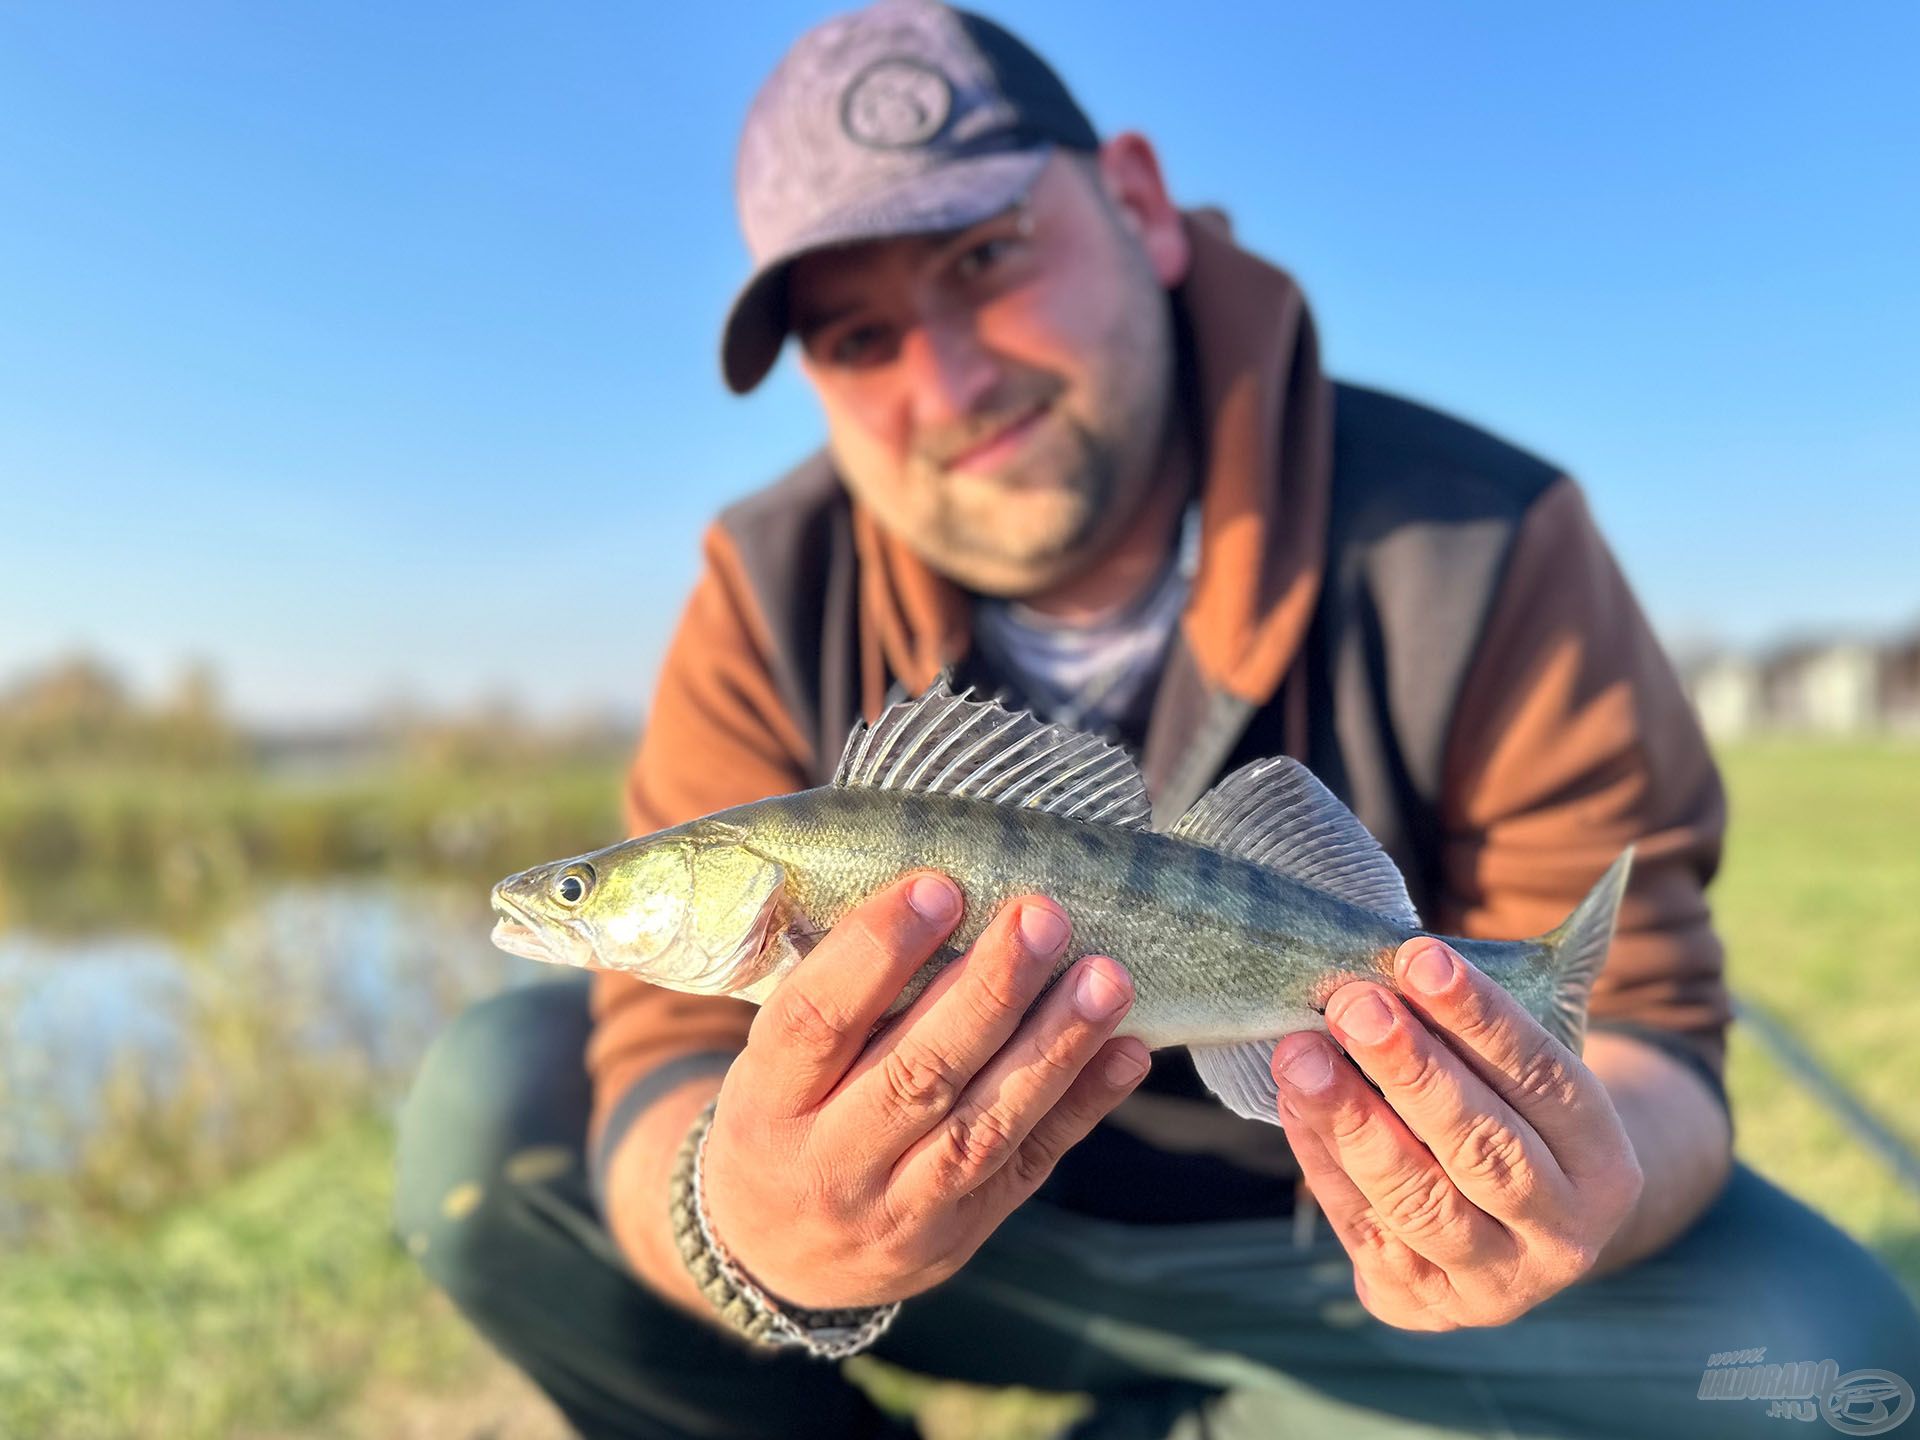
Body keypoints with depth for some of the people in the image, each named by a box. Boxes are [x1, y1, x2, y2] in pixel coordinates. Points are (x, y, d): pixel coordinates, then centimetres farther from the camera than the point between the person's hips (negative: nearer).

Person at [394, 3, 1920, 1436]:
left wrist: (1586, 1180, -41)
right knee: (492, 1104, -18)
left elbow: (1641, 1027, -16)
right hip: (944, 1224, 1)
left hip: (1307, 1251, 1)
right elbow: (674, 1048, -20)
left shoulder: (1481, 554, -18)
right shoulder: (775, 600, -14)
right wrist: (747, 1238, -44)